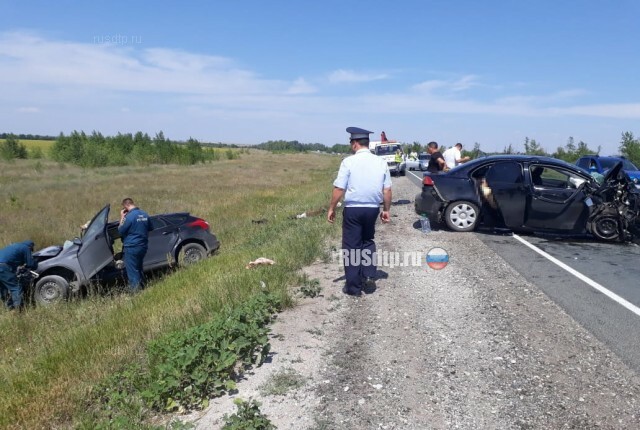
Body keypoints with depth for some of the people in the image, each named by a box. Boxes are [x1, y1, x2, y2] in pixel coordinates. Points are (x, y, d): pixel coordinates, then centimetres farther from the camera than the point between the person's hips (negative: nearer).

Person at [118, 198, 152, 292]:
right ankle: (142, 287, 31)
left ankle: (136, 292, 3)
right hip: (143, 246, 7)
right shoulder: (144, 214, 4)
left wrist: (122, 218, -3)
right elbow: (149, 228, 16)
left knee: (132, 271, 1)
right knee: (139, 268, 22)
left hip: (131, 248, -7)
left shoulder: (129, 216, -19)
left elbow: (120, 231, -9)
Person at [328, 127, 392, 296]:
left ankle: (353, 286, 12)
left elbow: (339, 188, -11)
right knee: (368, 242, 24)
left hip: (353, 209, -4)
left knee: (351, 246, 6)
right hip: (372, 209, 4)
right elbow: (387, 189, 2)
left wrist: (332, 208, -1)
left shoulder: (349, 161, -10)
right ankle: (369, 278, 17)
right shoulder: (381, 162, 2)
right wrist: (386, 210, 13)